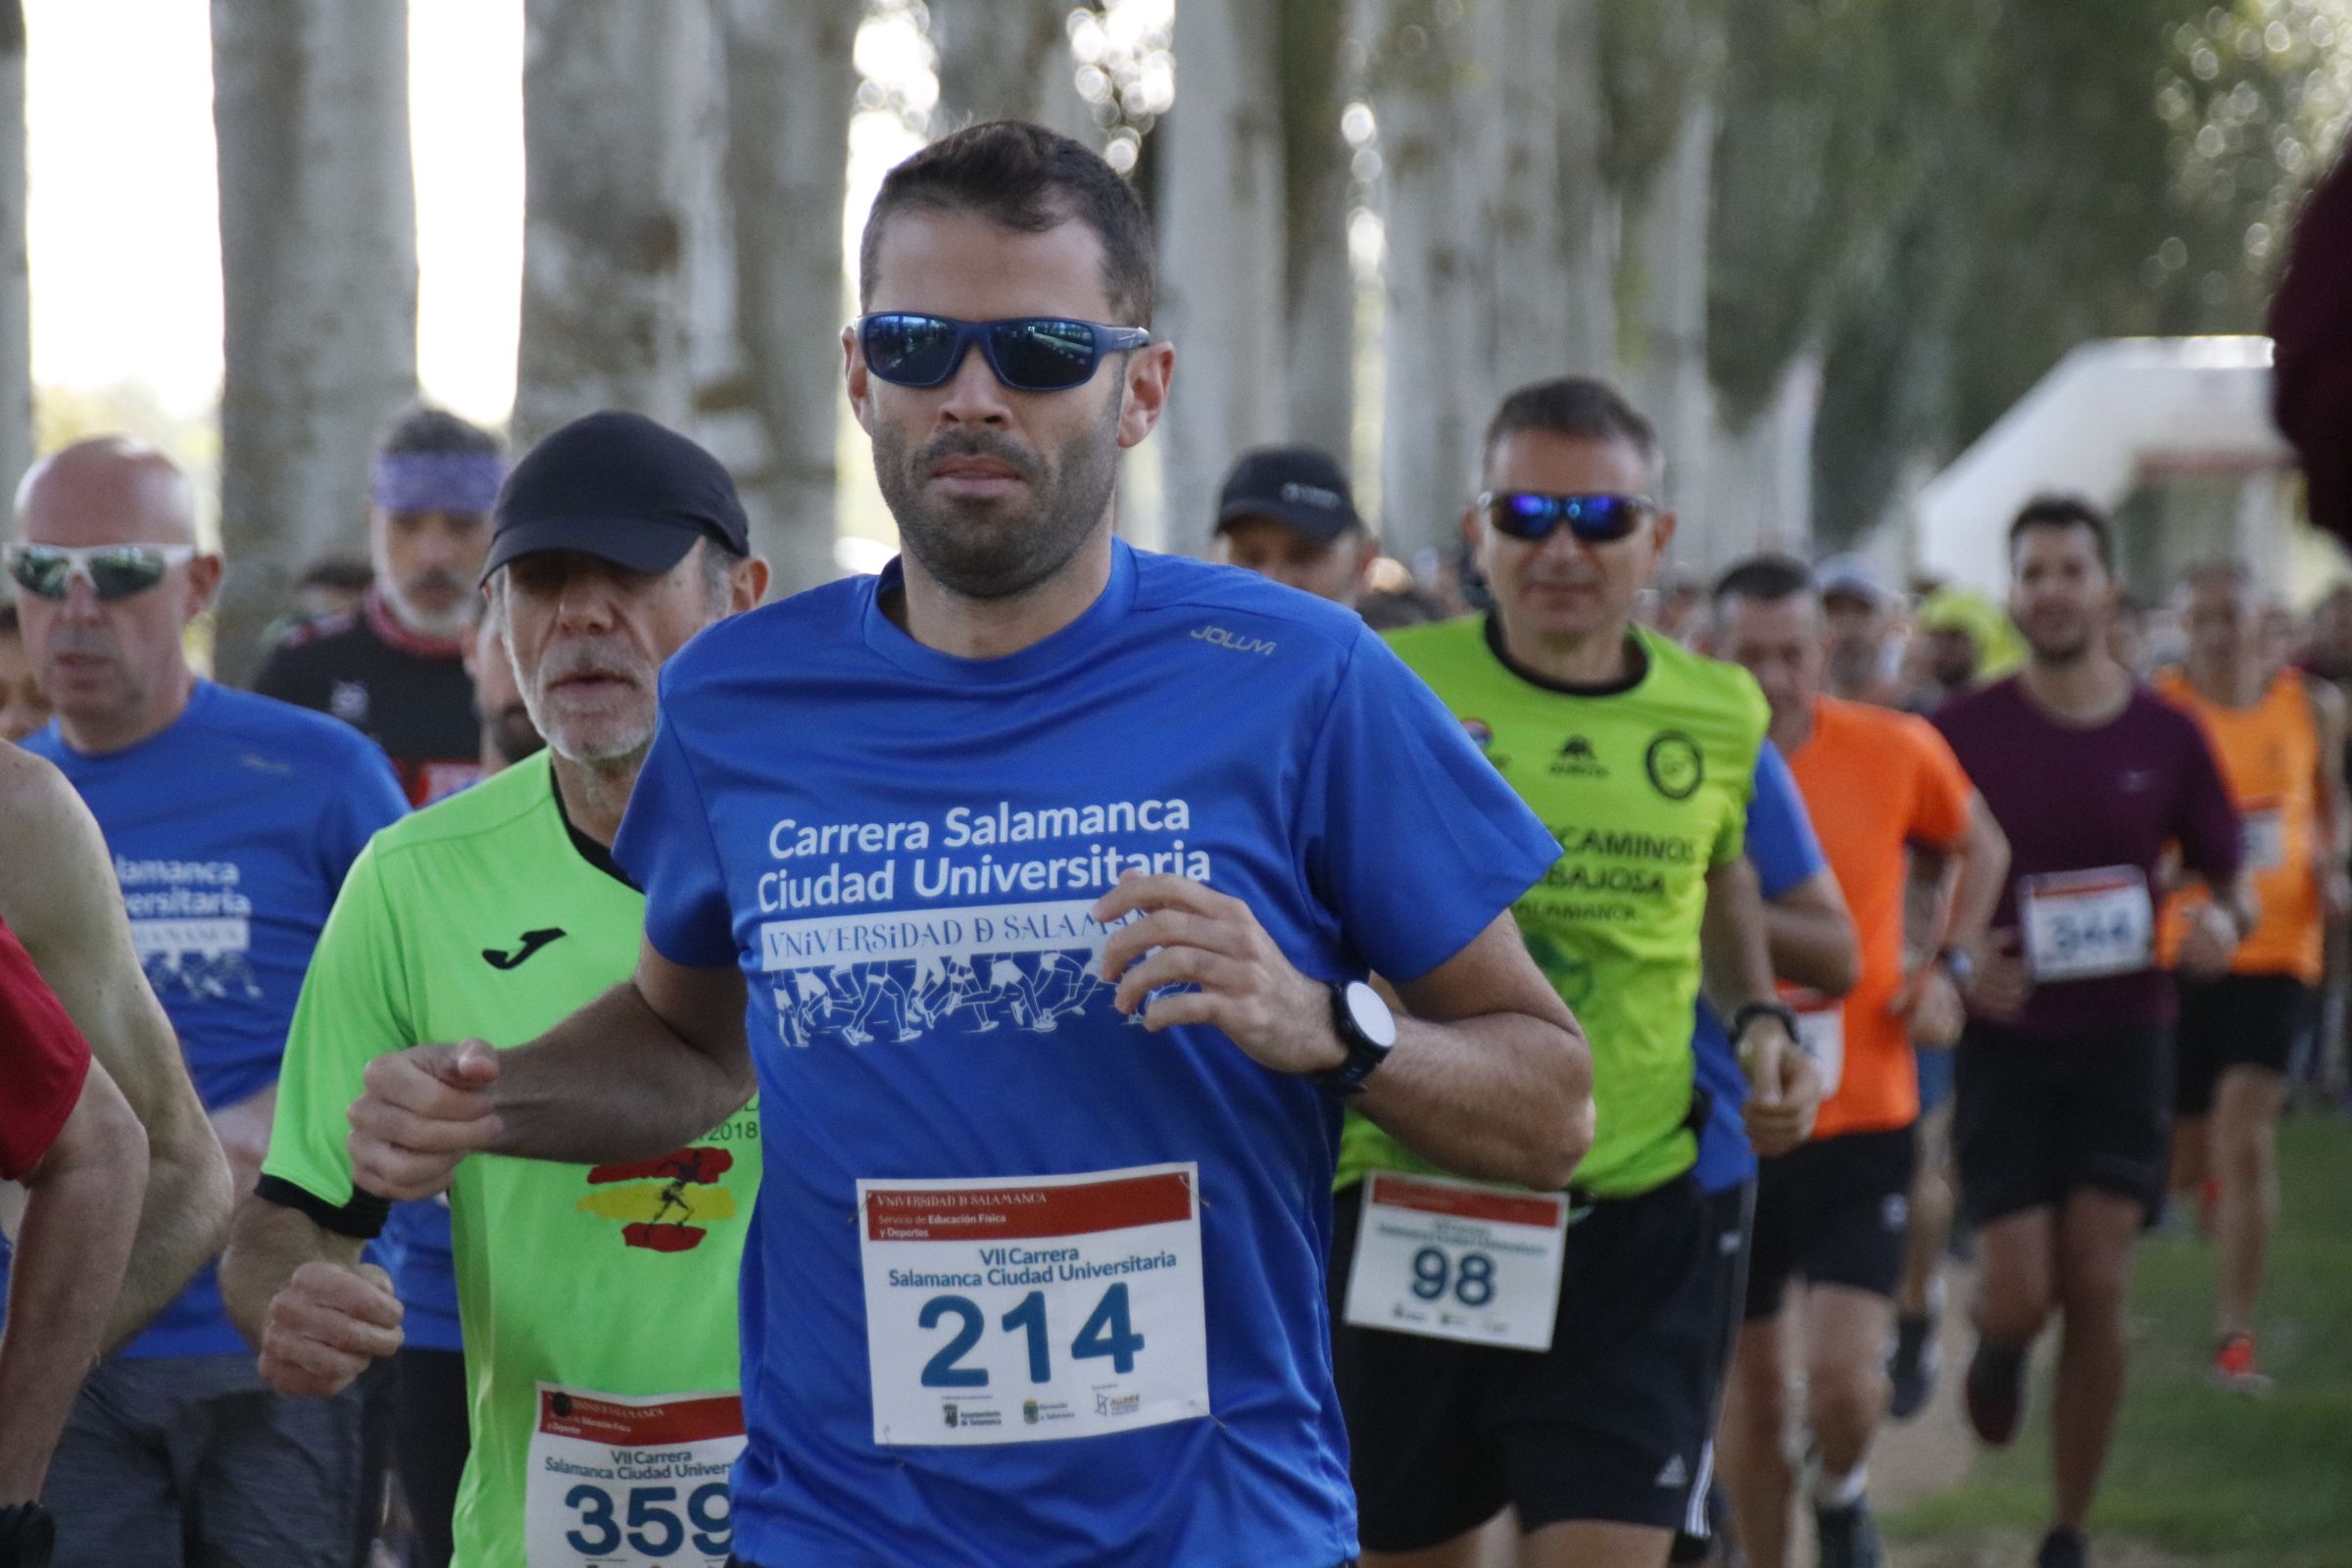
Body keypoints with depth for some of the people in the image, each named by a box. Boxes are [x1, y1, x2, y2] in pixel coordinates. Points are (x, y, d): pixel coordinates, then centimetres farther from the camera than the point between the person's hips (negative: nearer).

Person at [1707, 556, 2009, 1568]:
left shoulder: (1898, 752, -6)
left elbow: (1982, 850, 15)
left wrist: (1949, 964, 2)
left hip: (1862, 1122, 0)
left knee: (1843, 1379, -12)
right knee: (1755, 1386, 9)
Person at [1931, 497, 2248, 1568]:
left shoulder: (2165, 736, 2)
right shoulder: (1965, 732, -3)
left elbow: (2227, 877, 12)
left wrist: (2223, 922, -12)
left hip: (2122, 1033, 1)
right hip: (2005, 1031, -1)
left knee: (2097, 1290, -4)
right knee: (2022, 1296, -8)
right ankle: (1996, 1345, 32)